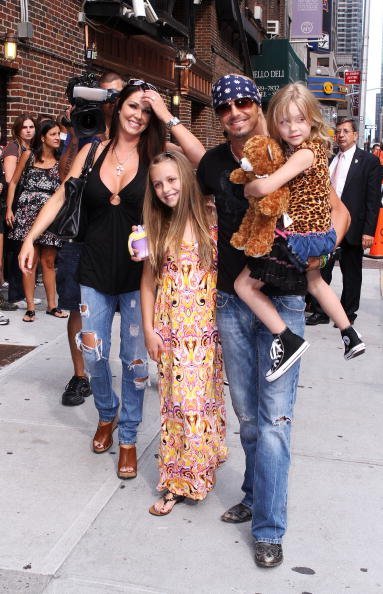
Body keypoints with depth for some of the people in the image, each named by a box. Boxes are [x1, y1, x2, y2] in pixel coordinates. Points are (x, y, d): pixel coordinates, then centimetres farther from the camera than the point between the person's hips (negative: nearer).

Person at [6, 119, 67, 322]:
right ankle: (30, 307, 1)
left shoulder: (60, 161, 9)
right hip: (28, 211, -2)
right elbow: (13, 182, 6)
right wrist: (9, 209, -1)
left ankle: (51, 305, 15)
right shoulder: (28, 155, 5)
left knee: (49, 262, 8)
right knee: (31, 260, -3)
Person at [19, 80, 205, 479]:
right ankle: (107, 414, 38)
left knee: (134, 359, 5)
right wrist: (30, 238, -2)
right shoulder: (92, 153, 3)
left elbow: (202, 160, -21)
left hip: (138, 274, -2)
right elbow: (60, 198, 5)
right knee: (93, 353, 8)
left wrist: (166, 116, -18)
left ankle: (128, 438, 24)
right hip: (95, 270, 2)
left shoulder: (156, 156, -4)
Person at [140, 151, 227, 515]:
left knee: (203, 398, 6)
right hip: (170, 331, 2)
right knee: (176, 400, 6)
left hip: (207, 330, -1)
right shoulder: (157, 229, 5)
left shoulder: (212, 222, -3)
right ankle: (179, 481, 18)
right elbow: (148, 280, 6)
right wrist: (149, 329, 2)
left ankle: (186, 477, 24)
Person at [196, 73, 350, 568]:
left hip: (281, 302, -3)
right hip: (230, 301, 4)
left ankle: (268, 529, 5)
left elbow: (338, 210, -2)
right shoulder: (213, 163, 4)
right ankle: (256, 494, 33)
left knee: (274, 416, -4)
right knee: (247, 413, 14)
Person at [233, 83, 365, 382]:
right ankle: (351, 336, 47)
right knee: (315, 282, 34)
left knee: (244, 284, -5)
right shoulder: (301, 147, 4)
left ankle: (288, 340, -5)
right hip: (319, 233, 10)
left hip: (298, 239, -10)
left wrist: (246, 188, -13)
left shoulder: (305, 152, -24)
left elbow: (265, 187, -34)